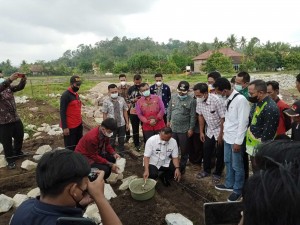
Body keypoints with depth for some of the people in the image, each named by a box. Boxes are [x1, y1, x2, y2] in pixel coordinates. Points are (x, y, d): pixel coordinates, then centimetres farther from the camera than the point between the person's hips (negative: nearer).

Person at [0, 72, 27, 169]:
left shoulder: (8, 87, 2)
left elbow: (20, 87, -5)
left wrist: (23, 79, -24)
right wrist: (10, 79, -49)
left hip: (16, 119, 6)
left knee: (19, 136, 21)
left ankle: (17, 152, 45)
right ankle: (10, 160, 26)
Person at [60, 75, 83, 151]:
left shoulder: (76, 94, 11)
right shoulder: (65, 95, -14)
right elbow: (62, 112, -16)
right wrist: (64, 127, -19)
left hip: (78, 125, 8)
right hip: (70, 127, -8)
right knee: (70, 148, 2)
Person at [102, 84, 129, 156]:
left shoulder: (121, 99, -2)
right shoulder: (106, 101, -11)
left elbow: (125, 111, 3)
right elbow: (104, 114, -8)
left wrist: (127, 123, 5)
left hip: (122, 124, 3)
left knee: (121, 141, 18)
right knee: (111, 142, 12)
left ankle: (121, 154, 37)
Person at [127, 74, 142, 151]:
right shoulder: (130, 89, 3)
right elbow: (128, 100, 5)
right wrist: (133, 100, -13)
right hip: (134, 112, 1)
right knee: (135, 129, 10)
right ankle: (137, 145, 23)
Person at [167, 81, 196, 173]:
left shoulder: (191, 100, -12)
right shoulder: (173, 97, 2)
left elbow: (192, 116, -10)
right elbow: (169, 110, 12)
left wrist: (191, 128, -10)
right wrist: (168, 120, 11)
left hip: (184, 129, -4)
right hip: (173, 128, 4)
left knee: (184, 150, 10)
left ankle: (182, 167, 27)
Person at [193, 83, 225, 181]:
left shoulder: (216, 100, -30)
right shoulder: (199, 100, -12)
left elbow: (223, 118, -22)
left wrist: (221, 134, -18)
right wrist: (201, 132, 5)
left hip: (220, 130, -5)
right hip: (209, 130, 5)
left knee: (220, 154, 7)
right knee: (206, 151, 13)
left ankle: (217, 173, 26)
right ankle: (206, 170, 33)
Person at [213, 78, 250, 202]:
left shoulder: (240, 100, -21)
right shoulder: (228, 99, 4)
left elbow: (243, 122, -21)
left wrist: (238, 142, -19)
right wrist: (224, 133, 13)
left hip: (236, 139, -8)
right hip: (227, 137, 8)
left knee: (237, 166, 7)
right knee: (227, 162, 21)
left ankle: (238, 190, 25)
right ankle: (229, 184, 39)